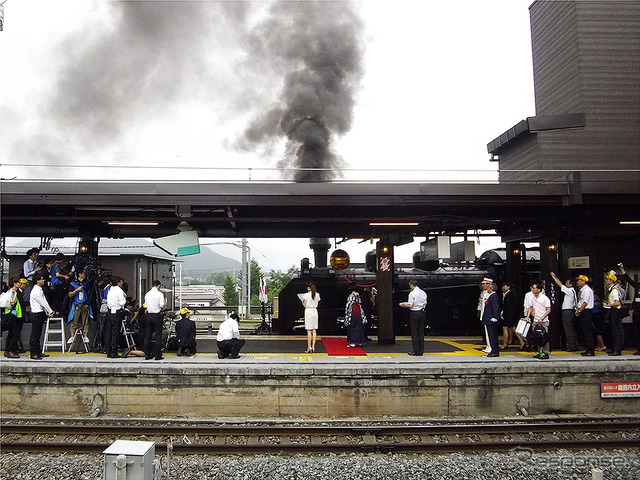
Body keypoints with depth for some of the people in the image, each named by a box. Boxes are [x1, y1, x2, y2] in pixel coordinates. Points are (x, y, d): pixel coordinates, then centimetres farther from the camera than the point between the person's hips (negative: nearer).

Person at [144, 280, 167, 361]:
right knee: (158, 335, 0)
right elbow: (162, 306, -16)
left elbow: (146, 305, 10)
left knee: (148, 335, 10)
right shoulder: (159, 294, -9)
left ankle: (147, 354, 13)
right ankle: (158, 355, 0)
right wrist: (165, 304, 5)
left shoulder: (147, 294, 6)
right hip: (157, 315, -5)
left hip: (149, 315, 5)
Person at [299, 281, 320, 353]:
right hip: (315, 311, 5)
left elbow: (305, 305, -7)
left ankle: (309, 348, -1)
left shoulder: (307, 295, -10)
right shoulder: (317, 295, 4)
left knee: (309, 331, -2)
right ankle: (313, 347, 7)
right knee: (314, 330, 7)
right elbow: (317, 303, 9)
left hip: (308, 311, -5)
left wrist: (302, 300, 10)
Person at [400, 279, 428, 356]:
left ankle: (416, 351, 4)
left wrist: (404, 305, 3)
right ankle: (421, 351, 15)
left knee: (414, 333, 2)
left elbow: (410, 305, -17)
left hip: (414, 314, -6)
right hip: (422, 313, 6)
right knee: (421, 332, 11)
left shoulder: (412, 293, -13)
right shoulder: (423, 293, 6)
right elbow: (425, 304, 13)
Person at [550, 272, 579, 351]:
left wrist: (554, 277, -3)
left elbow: (560, 285, -9)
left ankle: (571, 346, -4)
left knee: (569, 330, -6)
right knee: (572, 329, 12)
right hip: (571, 311, 10)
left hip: (567, 311, -10)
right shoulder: (572, 291, 13)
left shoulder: (569, 291, -13)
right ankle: (575, 346, 17)